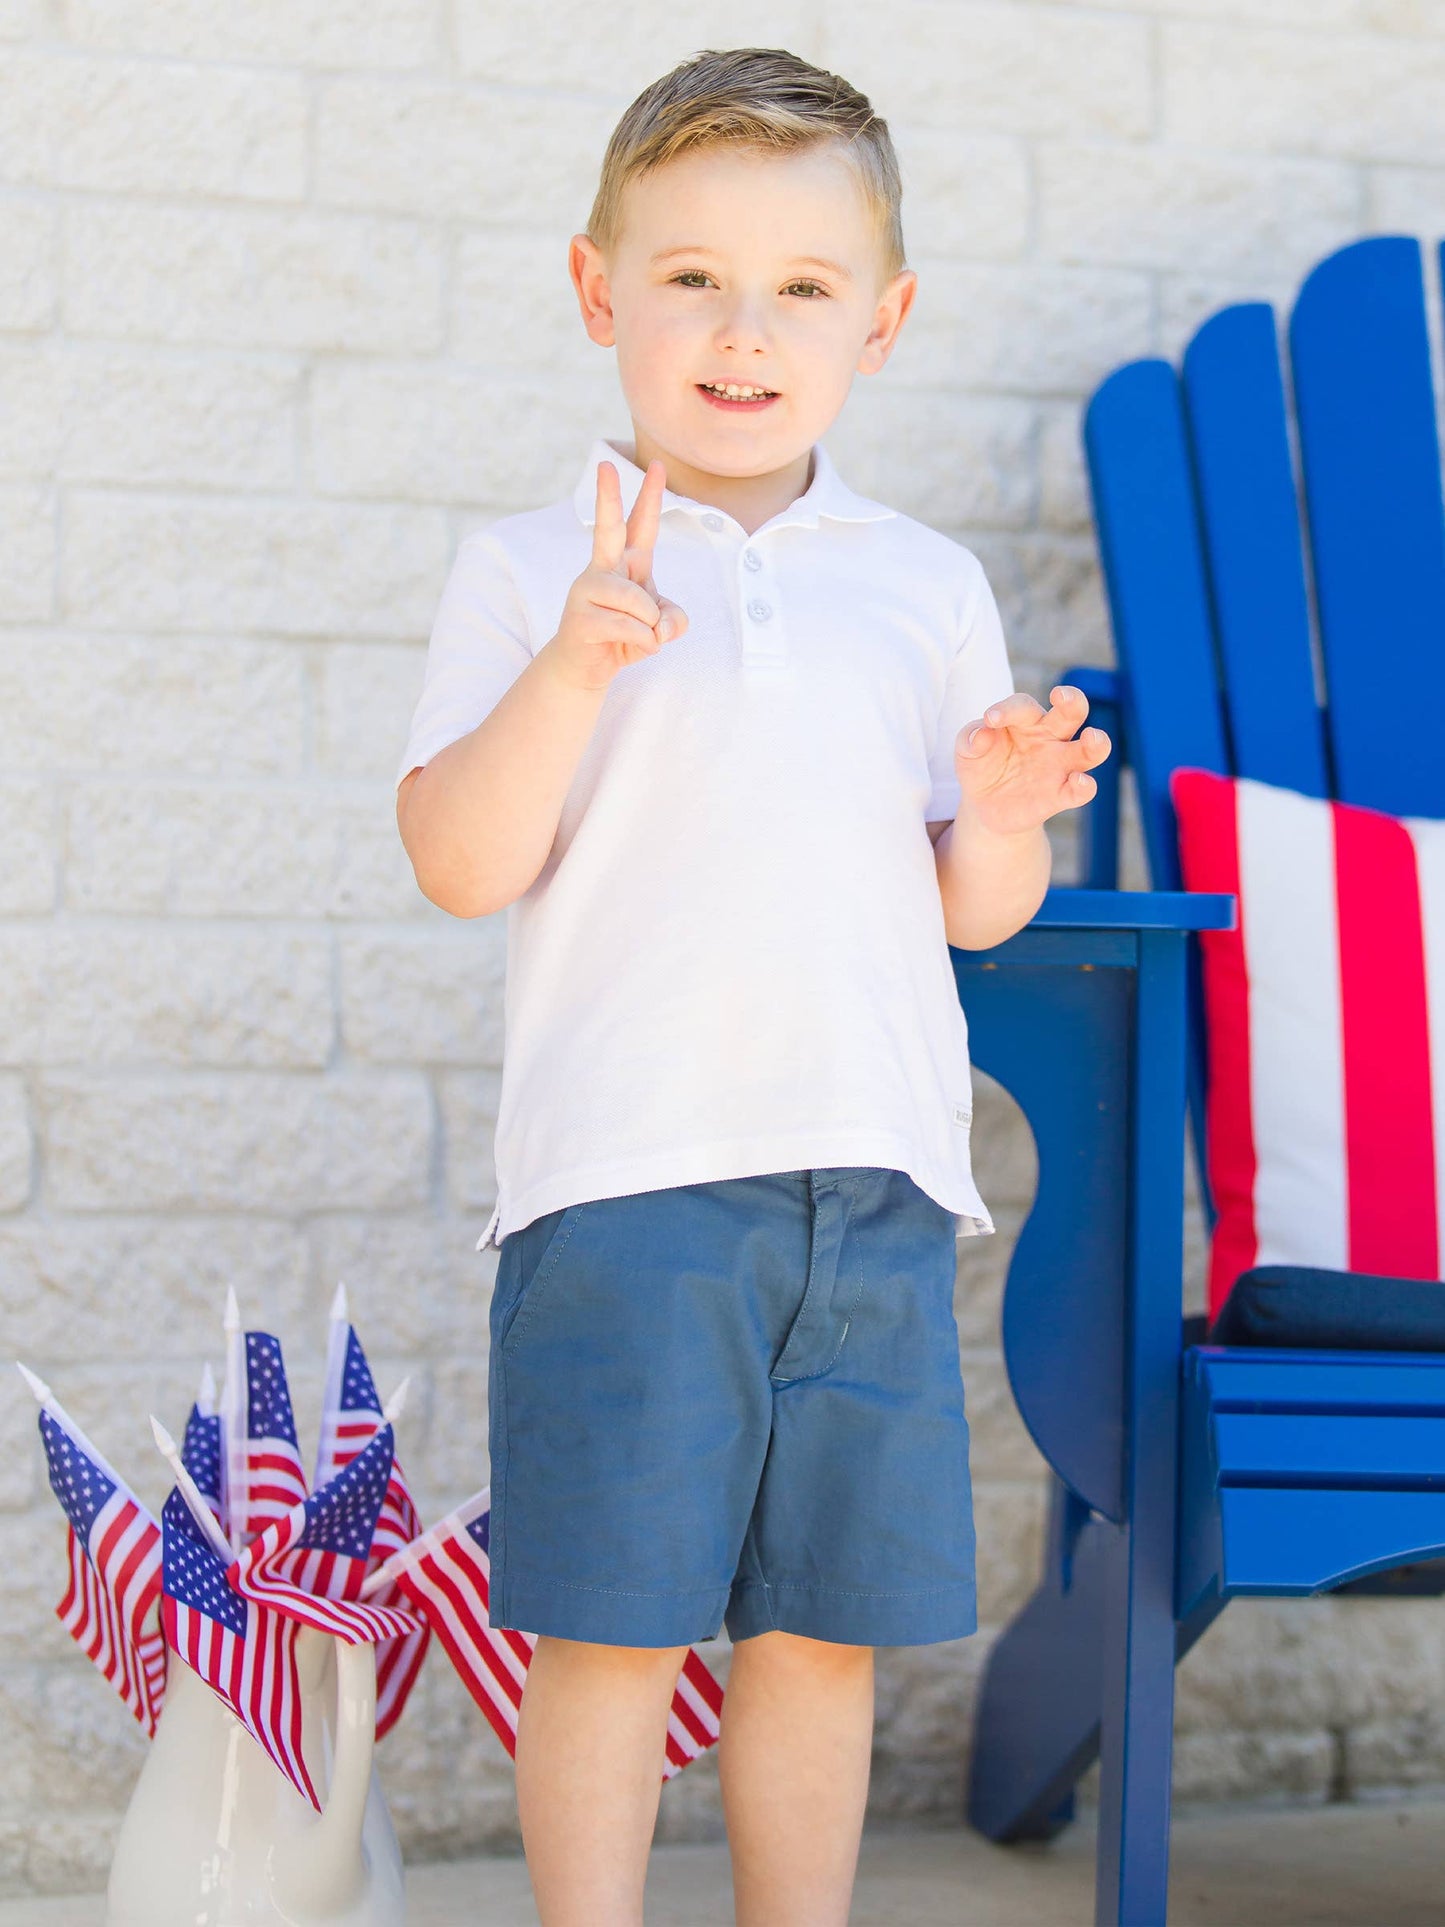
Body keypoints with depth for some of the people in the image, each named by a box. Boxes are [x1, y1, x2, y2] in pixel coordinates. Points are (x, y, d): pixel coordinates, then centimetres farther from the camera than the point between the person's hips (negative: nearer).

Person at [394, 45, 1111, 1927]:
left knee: (824, 1630, 9)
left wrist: (1000, 823, -8)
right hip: (623, 1179, -3)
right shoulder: (531, 571, 3)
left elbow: (971, 913, 14)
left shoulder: (929, 588, 12)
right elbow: (460, 861, -6)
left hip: (876, 1178, 3)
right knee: (608, 1629, -1)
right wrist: (573, 667, -20)